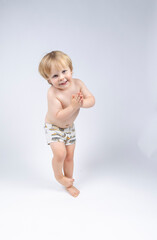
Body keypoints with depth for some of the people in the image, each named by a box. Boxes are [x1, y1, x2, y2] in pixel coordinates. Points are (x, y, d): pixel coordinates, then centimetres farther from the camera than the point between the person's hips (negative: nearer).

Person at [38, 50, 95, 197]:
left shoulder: (77, 83, -16)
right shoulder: (52, 93, -32)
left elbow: (92, 100, -16)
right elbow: (58, 117, -33)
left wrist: (82, 103, -36)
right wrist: (73, 107, -42)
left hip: (69, 127, 5)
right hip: (53, 126, -5)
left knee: (70, 156, 11)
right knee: (60, 153, -20)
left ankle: (69, 183, 32)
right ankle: (58, 175, 13)